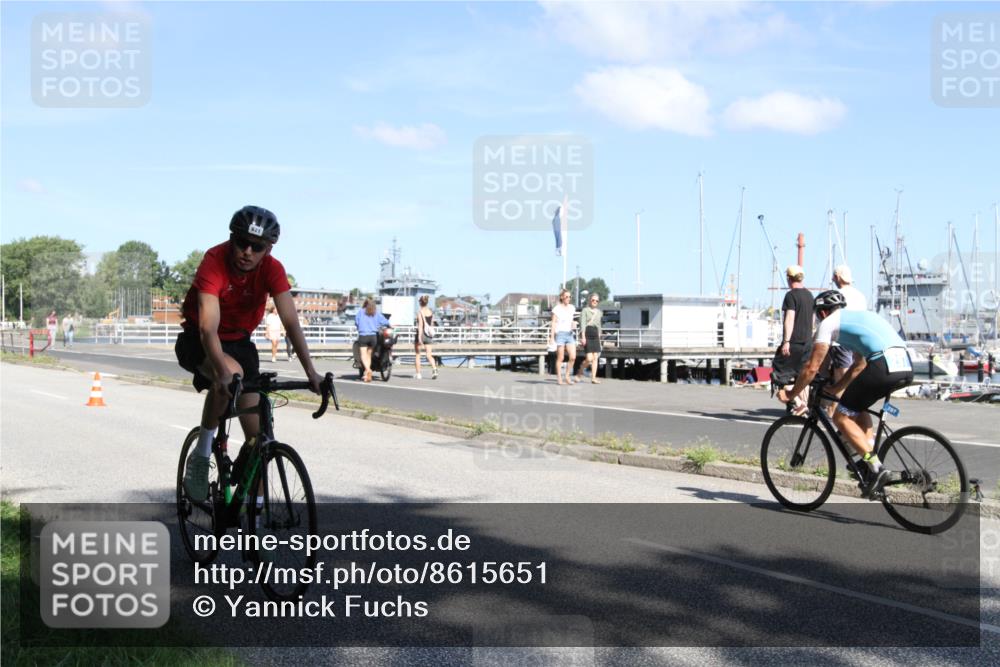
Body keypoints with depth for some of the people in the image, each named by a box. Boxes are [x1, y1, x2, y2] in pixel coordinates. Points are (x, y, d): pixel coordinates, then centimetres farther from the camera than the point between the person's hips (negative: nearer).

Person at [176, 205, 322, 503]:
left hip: (239, 341, 4)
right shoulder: (215, 261, -29)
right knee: (232, 373, -38)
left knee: (257, 433, -3)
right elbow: (208, 327, -39)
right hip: (197, 341, -4)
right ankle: (200, 456, -18)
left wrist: (311, 372, -36)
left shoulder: (272, 269, -18)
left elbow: (291, 322, -25)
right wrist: (223, 372, -54)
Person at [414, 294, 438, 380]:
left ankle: (418, 374, 11)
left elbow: (420, 325, -21)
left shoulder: (420, 312, -11)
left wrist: (419, 337, -25)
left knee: (418, 355, 9)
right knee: (429, 354, 2)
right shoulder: (431, 312, 6)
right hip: (428, 335, 5)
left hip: (421, 334, -5)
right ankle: (434, 368, -24)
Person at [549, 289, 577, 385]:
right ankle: (560, 379, 6)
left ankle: (568, 376, 10)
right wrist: (552, 337, -9)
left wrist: (573, 323, 0)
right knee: (560, 358, -1)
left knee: (573, 357, -8)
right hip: (560, 333, -5)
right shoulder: (557, 308, -4)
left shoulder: (572, 308, 11)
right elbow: (553, 323, -5)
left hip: (569, 334, 5)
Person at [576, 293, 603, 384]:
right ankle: (580, 373, 12)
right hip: (587, 334, -6)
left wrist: (599, 338, 19)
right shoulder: (585, 310, 0)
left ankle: (593, 378, 0)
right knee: (589, 359, -11)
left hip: (595, 335, 6)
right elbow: (582, 324, -7)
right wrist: (583, 337, -16)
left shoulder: (599, 312, 18)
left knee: (595, 358, -2)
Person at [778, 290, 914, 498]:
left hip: (883, 366, -8)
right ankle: (869, 456, 17)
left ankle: (877, 468, -6)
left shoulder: (828, 323, 12)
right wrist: (835, 388, 46)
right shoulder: (859, 316, 34)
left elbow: (812, 367, 9)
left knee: (842, 417, 5)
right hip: (906, 366, 8)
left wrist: (791, 394, 22)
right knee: (857, 407, 29)